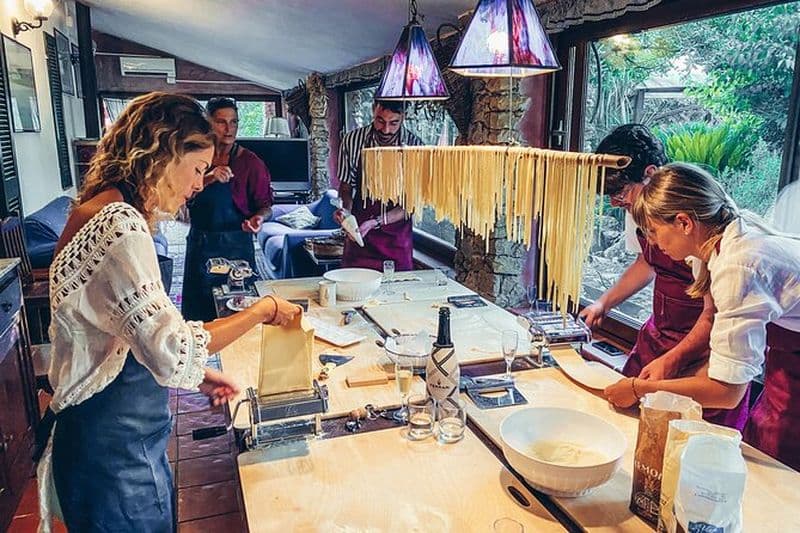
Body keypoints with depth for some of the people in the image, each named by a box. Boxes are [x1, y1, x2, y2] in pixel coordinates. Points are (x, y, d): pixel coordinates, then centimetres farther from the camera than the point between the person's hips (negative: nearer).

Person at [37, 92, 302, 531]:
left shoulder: (106, 215, 7)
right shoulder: (119, 225, -25)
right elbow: (172, 352, -30)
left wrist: (194, 375, 9)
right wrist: (263, 310, -19)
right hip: (114, 454, -9)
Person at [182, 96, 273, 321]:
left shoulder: (249, 161, -4)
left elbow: (265, 205, -1)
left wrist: (258, 218, -23)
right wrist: (209, 178, -21)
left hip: (235, 245, -4)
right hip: (199, 242, 4)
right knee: (196, 308, 11)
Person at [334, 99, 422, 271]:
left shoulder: (414, 146, -10)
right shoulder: (352, 140, -6)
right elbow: (346, 186, 6)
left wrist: (375, 222, -23)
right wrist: (345, 209, -15)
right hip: (358, 237, 1)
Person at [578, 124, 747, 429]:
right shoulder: (638, 209, -1)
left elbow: (715, 313, -22)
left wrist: (672, 361, -26)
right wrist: (605, 303, 10)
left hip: (704, 346, -7)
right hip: (657, 335, 7)